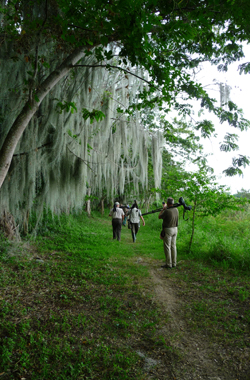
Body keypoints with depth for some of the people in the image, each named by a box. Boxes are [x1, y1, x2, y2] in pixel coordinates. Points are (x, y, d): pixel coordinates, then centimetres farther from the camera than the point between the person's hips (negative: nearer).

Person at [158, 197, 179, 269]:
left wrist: (163, 208, 4)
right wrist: (166, 208, 26)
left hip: (168, 230, -7)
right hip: (175, 229, 7)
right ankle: (174, 263, 17)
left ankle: (168, 263, 2)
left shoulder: (166, 211, -20)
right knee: (173, 246, 12)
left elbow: (159, 217, -4)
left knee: (167, 247, 0)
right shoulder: (176, 209, 2)